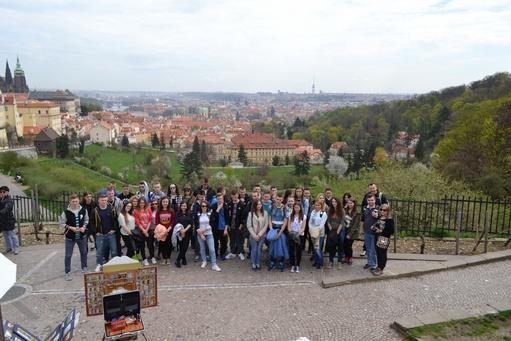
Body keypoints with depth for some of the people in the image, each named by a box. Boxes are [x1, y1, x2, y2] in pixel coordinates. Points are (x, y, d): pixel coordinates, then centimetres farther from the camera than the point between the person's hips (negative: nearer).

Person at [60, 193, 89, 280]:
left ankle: (84, 268, 37)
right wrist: (71, 228, -19)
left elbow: (86, 220, 8)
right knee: (68, 255, 2)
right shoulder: (66, 212, -15)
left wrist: (84, 227, -11)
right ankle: (67, 272, 16)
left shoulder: (83, 210, -7)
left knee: (84, 252, 17)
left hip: (82, 236, 3)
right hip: (70, 237, -3)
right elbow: (61, 223, -8)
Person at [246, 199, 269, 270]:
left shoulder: (265, 213, -1)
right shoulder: (251, 213, -3)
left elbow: (266, 225, -2)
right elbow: (249, 226, -2)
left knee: (259, 249, 2)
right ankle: (253, 264, 14)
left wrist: (259, 234, -6)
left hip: (262, 235, 1)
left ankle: (258, 264, 16)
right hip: (253, 235, -1)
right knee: (254, 249, 1)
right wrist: (254, 235, -7)